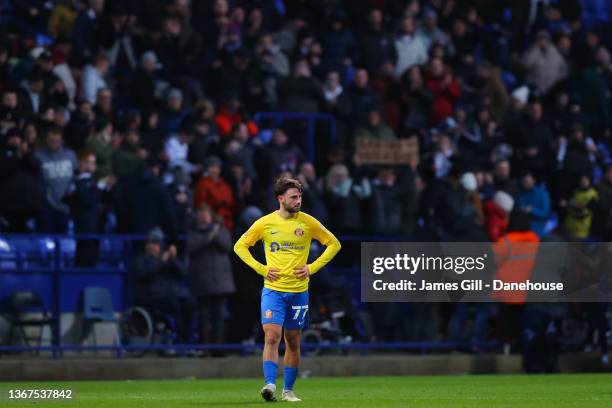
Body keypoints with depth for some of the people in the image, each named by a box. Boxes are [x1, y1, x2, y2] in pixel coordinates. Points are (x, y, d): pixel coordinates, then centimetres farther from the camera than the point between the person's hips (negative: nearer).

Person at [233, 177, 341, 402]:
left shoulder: (308, 222, 0)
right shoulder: (265, 223, -2)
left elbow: (334, 244, 9)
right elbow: (240, 246, 8)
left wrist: (313, 267, -1)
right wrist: (260, 268, -3)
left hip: (299, 290, 1)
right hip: (273, 289, -1)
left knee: (293, 342, 7)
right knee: (272, 337, -16)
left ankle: (288, 390, 17)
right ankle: (270, 385, -22)